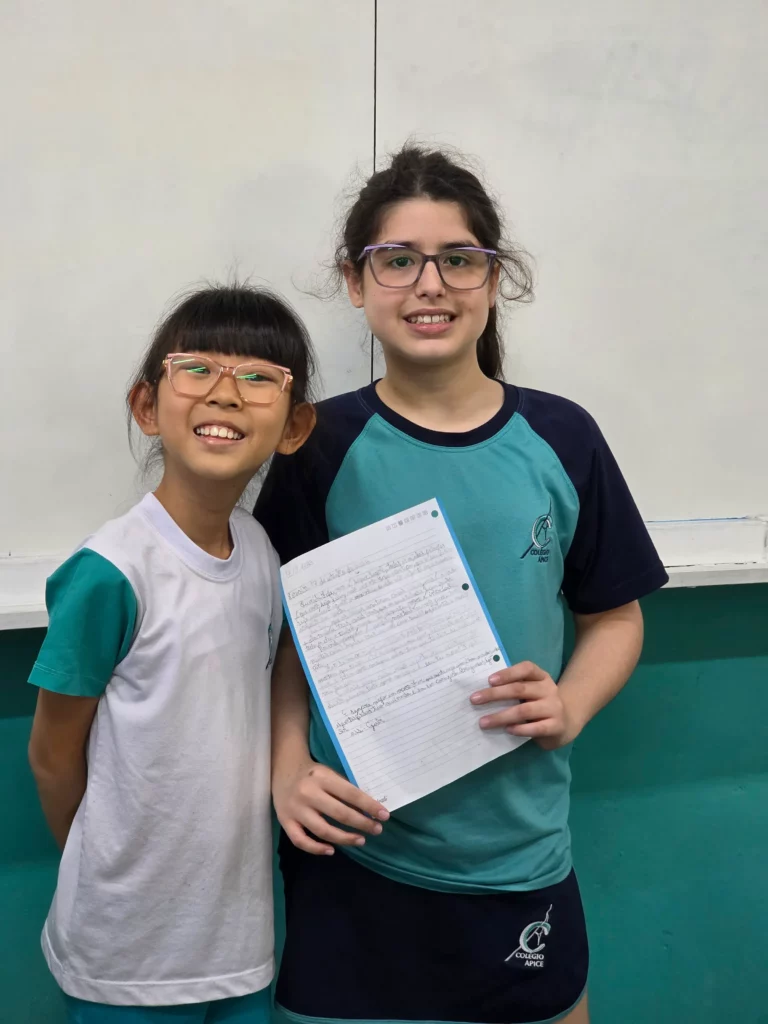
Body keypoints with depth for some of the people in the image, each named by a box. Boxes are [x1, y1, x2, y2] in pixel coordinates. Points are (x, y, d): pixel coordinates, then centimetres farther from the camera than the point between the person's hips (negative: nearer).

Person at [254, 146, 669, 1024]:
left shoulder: (560, 440, -4)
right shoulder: (323, 448, -7)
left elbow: (613, 616, 5)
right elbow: (285, 637, -1)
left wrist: (570, 707, -12)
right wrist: (289, 767, -14)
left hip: (518, 849, 2)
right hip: (355, 849, -1)